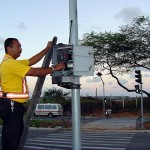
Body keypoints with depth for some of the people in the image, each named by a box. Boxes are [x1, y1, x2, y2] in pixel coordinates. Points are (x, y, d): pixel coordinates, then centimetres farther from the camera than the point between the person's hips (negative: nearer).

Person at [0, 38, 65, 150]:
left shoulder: (13, 63, 17)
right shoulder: (9, 63, -16)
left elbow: (32, 61, 18)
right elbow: (35, 72, -18)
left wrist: (47, 48, 15)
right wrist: (55, 68, -9)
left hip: (15, 105, 11)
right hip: (12, 105, -11)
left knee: (16, 136, 18)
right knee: (11, 138, -4)